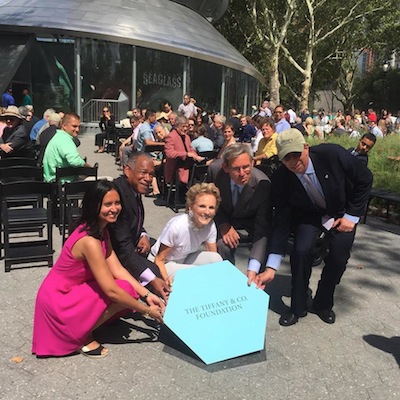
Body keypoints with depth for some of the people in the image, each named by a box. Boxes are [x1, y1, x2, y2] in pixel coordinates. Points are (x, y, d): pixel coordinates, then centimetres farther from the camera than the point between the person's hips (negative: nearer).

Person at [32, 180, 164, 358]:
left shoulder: (102, 231, 0)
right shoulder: (89, 241, -29)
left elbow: (118, 270, -4)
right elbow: (111, 290, -28)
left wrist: (146, 295, -12)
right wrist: (146, 310, -19)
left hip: (71, 290, 9)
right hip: (57, 301, -9)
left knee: (126, 294, -2)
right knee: (123, 290, -19)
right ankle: (82, 338, -4)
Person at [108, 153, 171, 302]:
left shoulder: (134, 188, -1)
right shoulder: (118, 194, -31)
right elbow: (123, 247, -34)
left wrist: (144, 236, -8)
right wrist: (152, 280, -38)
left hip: (131, 245, 10)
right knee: (157, 273, -22)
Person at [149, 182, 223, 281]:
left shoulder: (211, 226, -17)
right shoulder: (176, 226, -33)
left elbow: (213, 256, -6)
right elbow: (159, 260, -22)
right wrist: (167, 280, -39)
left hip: (184, 259, 5)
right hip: (165, 264, -5)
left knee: (216, 258, -19)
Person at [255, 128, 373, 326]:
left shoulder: (332, 154, -30)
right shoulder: (280, 178, -25)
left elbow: (365, 179, -13)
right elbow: (281, 221, -22)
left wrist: (352, 215, -13)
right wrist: (271, 268, -27)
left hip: (341, 212, 0)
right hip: (308, 215, 0)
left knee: (339, 257, -15)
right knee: (301, 251, -22)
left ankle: (323, 304, 13)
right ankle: (297, 307, 1)